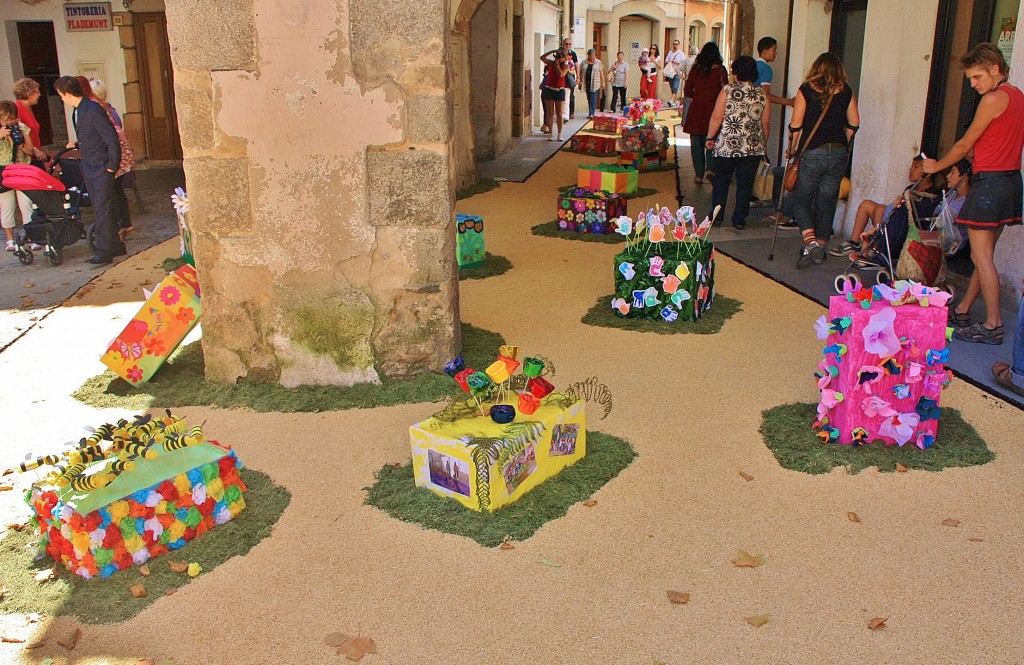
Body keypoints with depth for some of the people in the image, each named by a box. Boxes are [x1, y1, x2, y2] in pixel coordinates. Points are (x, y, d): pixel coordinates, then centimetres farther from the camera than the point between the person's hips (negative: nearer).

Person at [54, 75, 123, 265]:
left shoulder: (93, 110, -18)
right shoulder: (77, 111, 10)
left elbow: (112, 138, -19)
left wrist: (112, 165, -16)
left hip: (101, 169, -10)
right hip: (88, 168, 10)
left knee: (102, 210, -7)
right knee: (99, 209, 13)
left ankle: (104, 251, -3)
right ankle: (115, 246, 21)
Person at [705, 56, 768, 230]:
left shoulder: (728, 91, -7)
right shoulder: (762, 94, 2)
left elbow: (717, 117, -10)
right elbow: (765, 122, 7)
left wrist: (710, 137, 2)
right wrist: (762, 142, 21)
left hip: (727, 146, -2)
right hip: (753, 148, 2)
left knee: (721, 181, 13)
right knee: (745, 183, 9)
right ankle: (739, 219, 14)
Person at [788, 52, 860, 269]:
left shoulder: (806, 90, -5)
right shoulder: (846, 92, 3)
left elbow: (795, 124, -7)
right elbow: (854, 124, 8)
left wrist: (792, 149, 6)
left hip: (812, 152, -3)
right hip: (839, 153, 3)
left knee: (801, 198, 8)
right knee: (827, 202, 12)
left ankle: (810, 243, -10)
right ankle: (820, 248, 18)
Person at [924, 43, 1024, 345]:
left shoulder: (993, 98, -13)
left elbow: (964, 145, -6)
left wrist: (936, 166, 9)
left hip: (989, 182, -9)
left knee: (982, 257, -5)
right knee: (983, 254, 15)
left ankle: (993, 326, -5)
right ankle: (962, 312, 24)